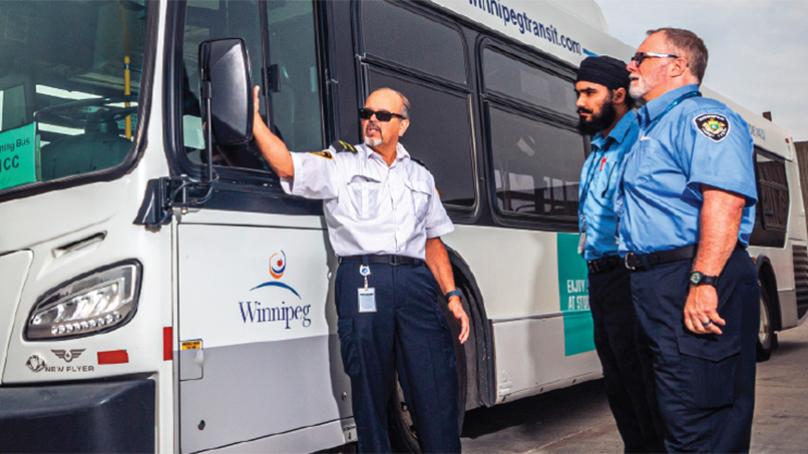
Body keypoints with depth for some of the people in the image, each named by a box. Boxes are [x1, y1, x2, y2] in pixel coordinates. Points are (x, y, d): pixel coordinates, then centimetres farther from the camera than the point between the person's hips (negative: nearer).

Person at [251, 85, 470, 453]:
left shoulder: (420, 177, 22)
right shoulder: (340, 164, 11)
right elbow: (285, 165, -5)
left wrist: (452, 296, 12)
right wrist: (253, 116, -13)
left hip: (415, 282, 3)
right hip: (363, 282, -3)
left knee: (437, 389, -1)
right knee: (371, 389, 3)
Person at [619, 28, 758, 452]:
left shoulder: (700, 116, -7)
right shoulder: (649, 127, 24)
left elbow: (724, 200, -22)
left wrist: (704, 281, -29)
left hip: (692, 276, -10)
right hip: (654, 283, 10)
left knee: (697, 417, -8)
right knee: (673, 406, 16)